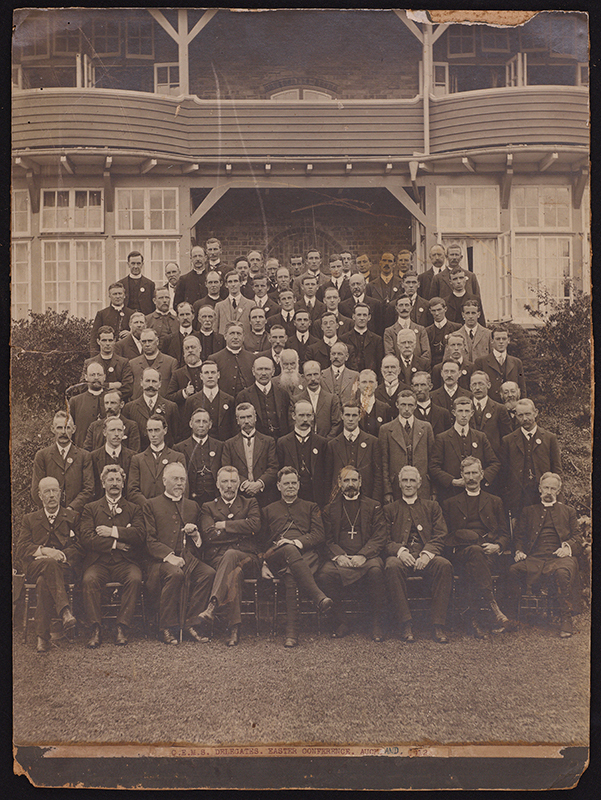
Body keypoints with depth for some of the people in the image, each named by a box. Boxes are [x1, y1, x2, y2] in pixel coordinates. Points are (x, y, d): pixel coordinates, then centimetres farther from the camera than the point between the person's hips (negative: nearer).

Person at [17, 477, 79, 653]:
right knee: (49, 564, -38)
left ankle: (42, 636, -40)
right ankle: (64, 611, -50)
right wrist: (43, 551, -14)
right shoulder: (29, 519, 22)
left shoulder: (72, 517, 18)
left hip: (65, 568, 0)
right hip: (34, 568, 0)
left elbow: (79, 548, 6)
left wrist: (61, 555, -14)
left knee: (44, 581, -36)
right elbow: (21, 549, 6)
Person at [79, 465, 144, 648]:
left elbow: (140, 535, -2)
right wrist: (114, 544, -7)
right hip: (98, 562, 0)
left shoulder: (134, 509, 17)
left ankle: (122, 628, -24)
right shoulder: (90, 509, 16)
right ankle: (95, 630, -24)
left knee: (135, 579, -32)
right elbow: (86, 538, 0)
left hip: (125, 562, 0)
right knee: (89, 580, -32)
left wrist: (113, 532, -8)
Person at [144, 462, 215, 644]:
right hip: (162, 560, -3)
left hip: (189, 558, 4)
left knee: (209, 573, -27)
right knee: (175, 574, -36)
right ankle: (165, 628, -22)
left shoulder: (192, 506, 23)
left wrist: (194, 533, 2)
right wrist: (169, 556, -15)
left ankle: (190, 624, -19)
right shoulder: (151, 505, 12)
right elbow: (150, 541, 1)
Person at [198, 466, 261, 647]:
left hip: (247, 557, 0)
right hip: (217, 557, 0)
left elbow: (255, 525, -3)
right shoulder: (208, 508, 21)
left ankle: (213, 605, -51)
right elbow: (208, 535, 1)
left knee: (230, 555, -38)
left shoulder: (250, 504, 22)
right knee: (233, 573, -37)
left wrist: (224, 525, -1)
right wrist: (240, 531, -1)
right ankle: (234, 628, -45)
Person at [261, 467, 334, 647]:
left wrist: (297, 542, -8)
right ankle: (320, 598, -55)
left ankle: (292, 632, -48)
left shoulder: (311, 507, 26)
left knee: (291, 577, -39)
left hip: (306, 555, 0)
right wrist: (264, 563, 5)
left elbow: (319, 537, 12)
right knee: (290, 551, -41)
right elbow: (264, 542, 24)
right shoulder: (269, 510, 30)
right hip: (276, 557, 0)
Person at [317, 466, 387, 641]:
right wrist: (338, 556, -11)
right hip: (339, 558, 1)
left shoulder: (373, 506, 17)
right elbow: (327, 540, 11)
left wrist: (362, 555, -12)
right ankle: (341, 622, -13)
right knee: (324, 575, -30)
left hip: (366, 557, -1)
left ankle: (377, 623, -17)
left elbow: (379, 538, 6)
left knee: (376, 571, -35)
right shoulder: (330, 509, 20)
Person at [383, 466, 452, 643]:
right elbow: (385, 540, 9)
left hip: (426, 557, 1)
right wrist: (400, 551, -14)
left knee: (445, 565, -32)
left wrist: (427, 554, -12)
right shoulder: (389, 509, 22)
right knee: (392, 566, -36)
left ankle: (438, 625, -27)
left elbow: (440, 536, 9)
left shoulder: (432, 507, 23)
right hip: (400, 556, -1)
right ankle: (405, 624, -31)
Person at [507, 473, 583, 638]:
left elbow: (578, 538, 16)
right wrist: (519, 551, -2)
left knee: (563, 573, -38)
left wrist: (568, 547, -7)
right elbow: (518, 536, 20)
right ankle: (511, 617, -20)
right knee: (513, 571, -30)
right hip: (534, 558, 1)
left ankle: (566, 620, -27)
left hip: (559, 557, -1)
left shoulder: (568, 511, 26)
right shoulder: (529, 511, 27)